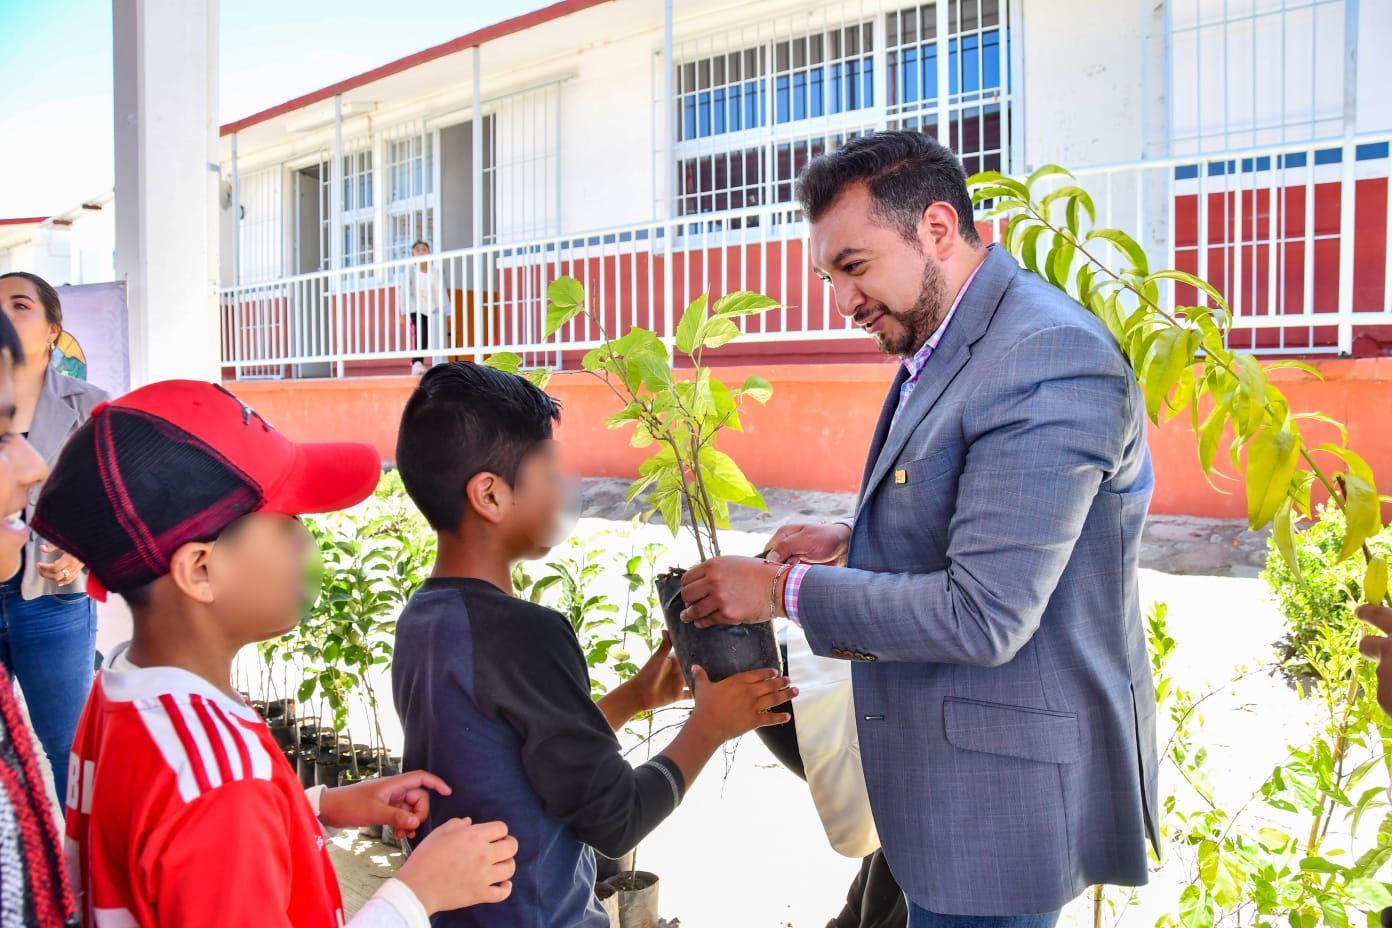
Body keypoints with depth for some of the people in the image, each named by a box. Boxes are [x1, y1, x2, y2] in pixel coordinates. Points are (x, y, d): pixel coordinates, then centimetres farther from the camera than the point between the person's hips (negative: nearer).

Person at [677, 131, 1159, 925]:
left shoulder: (1048, 360, -23)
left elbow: (983, 615, -27)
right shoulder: (941, 348, 7)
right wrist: (854, 545, 2)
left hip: (1005, 789, -9)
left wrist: (786, 589, -19)